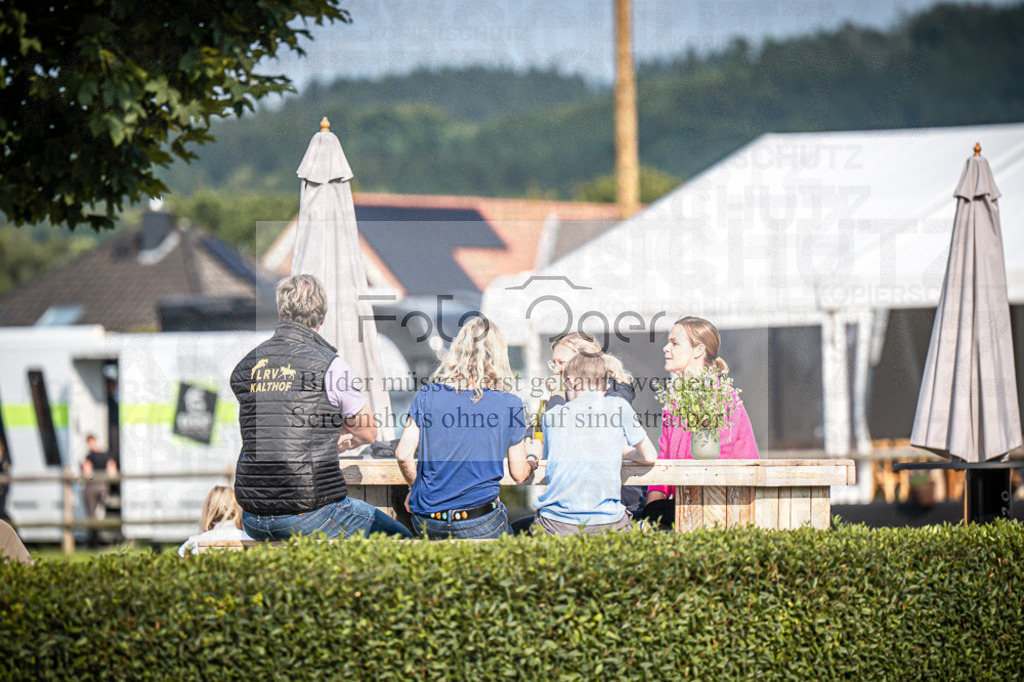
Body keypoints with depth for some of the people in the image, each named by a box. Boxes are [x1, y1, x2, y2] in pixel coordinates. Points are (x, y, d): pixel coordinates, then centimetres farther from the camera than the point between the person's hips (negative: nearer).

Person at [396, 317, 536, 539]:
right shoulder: (509, 404, -4)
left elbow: (403, 454, -1)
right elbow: (519, 474, 5)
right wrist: (532, 462, 29)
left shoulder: (428, 395, -1)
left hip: (427, 523, 3)